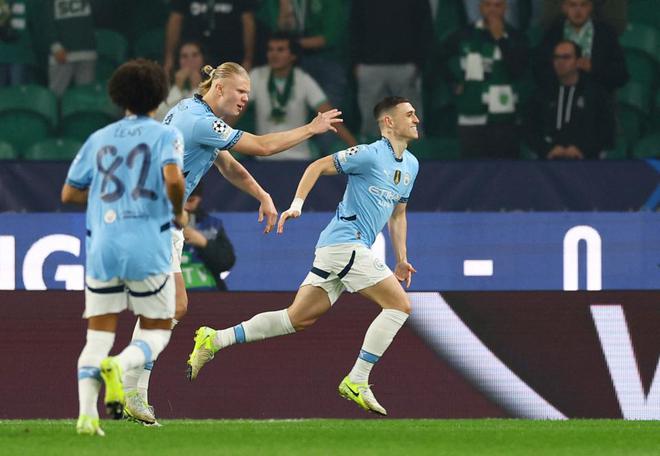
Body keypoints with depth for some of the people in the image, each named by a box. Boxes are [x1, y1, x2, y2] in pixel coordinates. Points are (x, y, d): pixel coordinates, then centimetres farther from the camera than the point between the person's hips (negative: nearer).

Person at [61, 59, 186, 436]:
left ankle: (87, 412, -11)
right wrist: (179, 211, 2)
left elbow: (69, 193, 16)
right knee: (157, 333, 10)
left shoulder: (99, 139, 13)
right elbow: (173, 179, -17)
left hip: (101, 246, 3)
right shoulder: (166, 135, 1)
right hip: (147, 247, -3)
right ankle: (119, 366, -22)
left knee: (99, 334, 8)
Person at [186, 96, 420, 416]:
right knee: (399, 305, -12)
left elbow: (397, 214, 28)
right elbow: (317, 166, -8)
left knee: (298, 318, 4)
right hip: (344, 242, -9)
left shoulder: (411, 165, 18)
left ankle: (214, 340, 5)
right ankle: (356, 382, -9)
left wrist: (401, 259, 24)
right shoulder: (370, 155, -10)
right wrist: (297, 204, -18)